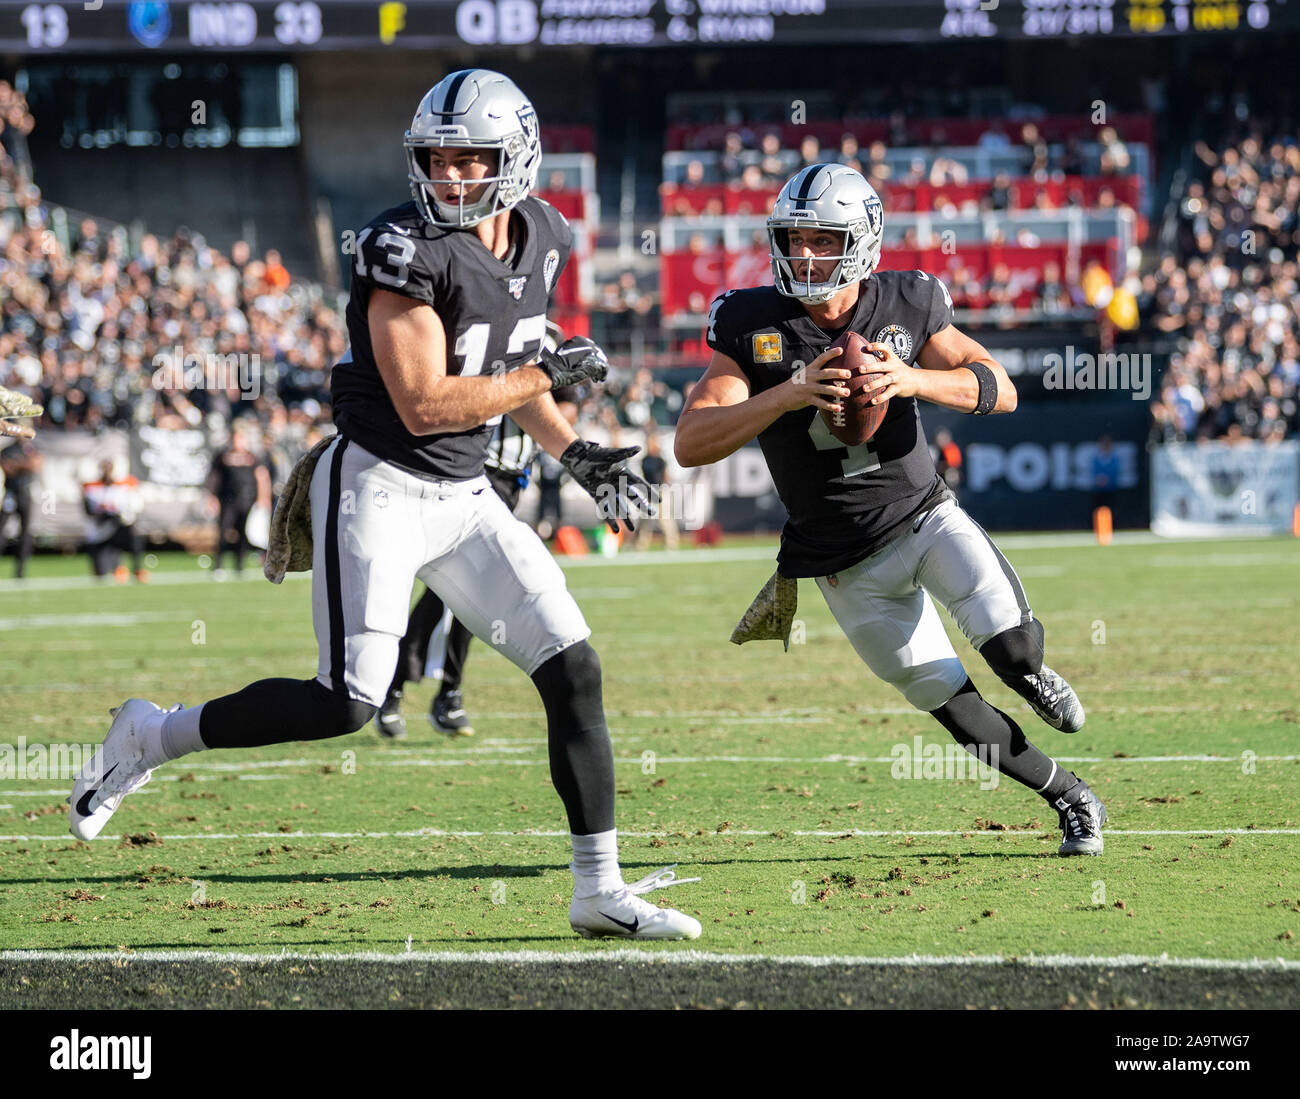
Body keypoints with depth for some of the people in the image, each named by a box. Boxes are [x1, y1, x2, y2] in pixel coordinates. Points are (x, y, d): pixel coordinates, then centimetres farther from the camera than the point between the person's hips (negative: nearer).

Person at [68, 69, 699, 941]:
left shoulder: (543, 240, 5)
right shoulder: (408, 251, -19)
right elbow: (424, 405, -22)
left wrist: (573, 453, 9)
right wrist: (548, 376, -15)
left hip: (465, 496, 7)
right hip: (379, 485, -7)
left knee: (573, 670, 0)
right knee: (348, 704, -13)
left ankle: (601, 892, 6)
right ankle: (152, 738, 8)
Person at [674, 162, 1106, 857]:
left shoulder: (906, 307, -8)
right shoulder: (754, 327, -13)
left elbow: (1001, 391, -9)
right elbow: (690, 444, -20)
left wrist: (912, 379, -29)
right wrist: (790, 394, -34)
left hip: (926, 516, 0)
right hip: (847, 565, 0)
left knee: (1010, 648, -21)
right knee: (951, 705, 2)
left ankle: (1033, 675, 18)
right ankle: (1070, 798, 24)